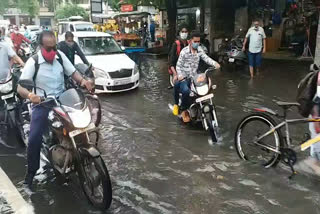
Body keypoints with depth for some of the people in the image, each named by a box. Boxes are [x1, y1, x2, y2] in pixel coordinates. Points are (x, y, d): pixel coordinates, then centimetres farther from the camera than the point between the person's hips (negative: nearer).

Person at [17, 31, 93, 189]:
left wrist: (83, 81, -17)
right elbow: (20, 87, -16)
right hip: (42, 104, -3)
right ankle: (31, 172, 9)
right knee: (34, 139, -13)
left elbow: (72, 72, 6)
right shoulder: (33, 62, -13)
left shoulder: (60, 55, -2)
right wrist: (30, 95, -40)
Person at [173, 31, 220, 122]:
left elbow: (206, 58, -7)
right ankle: (184, 110, -7)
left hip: (194, 77, 6)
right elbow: (178, 65, -9)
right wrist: (179, 75, -26)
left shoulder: (199, 50, 5)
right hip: (184, 77, -6)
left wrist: (214, 63, -26)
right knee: (186, 91, -30)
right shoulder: (184, 51, -10)